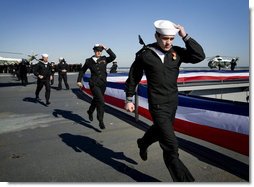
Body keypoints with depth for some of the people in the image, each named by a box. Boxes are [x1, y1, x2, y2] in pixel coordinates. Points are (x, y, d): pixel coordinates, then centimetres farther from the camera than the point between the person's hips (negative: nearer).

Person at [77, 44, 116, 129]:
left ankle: (90, 112, 50)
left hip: (103, 84, 4)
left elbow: (113, 56, -13)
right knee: (101, 101, -17)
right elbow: (82, 70, 10)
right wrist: (79, 81, 8)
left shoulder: (104, 59, 3)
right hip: (94, 84, -4)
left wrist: (106, 48, -14)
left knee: (96, 100, 21)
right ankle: (100, 121, -8)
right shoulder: (89, 61, -1)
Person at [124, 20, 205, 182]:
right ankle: (183, 180, 9)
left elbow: (199, 56, -14)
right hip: (158, 105, -5)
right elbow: (133, 77, 0)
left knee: (160, 130, 29)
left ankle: (143, 143, 60)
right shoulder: (145, 55, -11)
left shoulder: (176, 52, -2)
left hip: (173, 102, 6)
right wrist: (129, 99, 2)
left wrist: (185, 36, -17)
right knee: (171, 147, -6)